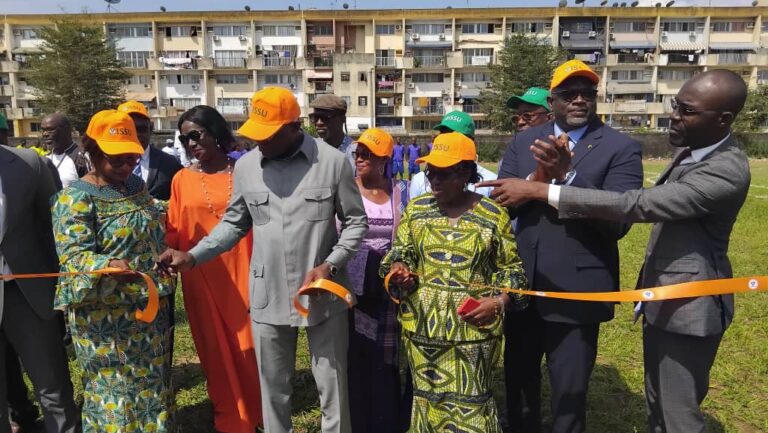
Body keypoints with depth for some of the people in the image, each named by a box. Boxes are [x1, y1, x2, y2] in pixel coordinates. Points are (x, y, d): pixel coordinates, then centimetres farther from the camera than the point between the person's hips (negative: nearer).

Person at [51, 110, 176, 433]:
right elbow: (74, 255, -22)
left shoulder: (135, 184, 8)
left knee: (152, 384, 17)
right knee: (116, 390, 5)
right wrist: (109, 266, -40)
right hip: (106, 317, -6)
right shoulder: (76, 198, -13)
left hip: (151, 308, 7)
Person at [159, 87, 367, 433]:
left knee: (333, 387, 13)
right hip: (267, 297, 3)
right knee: (273, 388, 19)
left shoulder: (333, 162, -9)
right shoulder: (245, 166, 0)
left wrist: (331, 265, -15)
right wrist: (193, 256, -2)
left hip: (324, 296, -2)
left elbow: (356, 222, -2)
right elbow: (234, 222, 10)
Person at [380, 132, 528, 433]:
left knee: (470, 405, 4)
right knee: (428, 399, 15)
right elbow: (400, 254, 8)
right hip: (423, 325, 3)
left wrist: (498, 301, -14)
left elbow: (510, 268, 2)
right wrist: (400, 271, -15)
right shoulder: (416, 209, 3)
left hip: (474, 327, -2)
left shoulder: (494, 214, -4)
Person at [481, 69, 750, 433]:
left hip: (688, 305, -9)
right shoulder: (691, 150, 5)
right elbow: (649, 204, 7)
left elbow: (636, 205, -32)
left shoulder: (727, 170, -25)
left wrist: (540, 191, -32)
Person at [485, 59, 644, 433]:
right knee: (518, 382, 22)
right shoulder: (523, 142, 5)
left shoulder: (621, 148, -6)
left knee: (569, 394, 12)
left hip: (577, 291, -3)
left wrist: (565, 174, -25)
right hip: (521, 284, 4)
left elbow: (618, 221, -16)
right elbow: (499, 199, -5)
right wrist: (538, 176, -22)